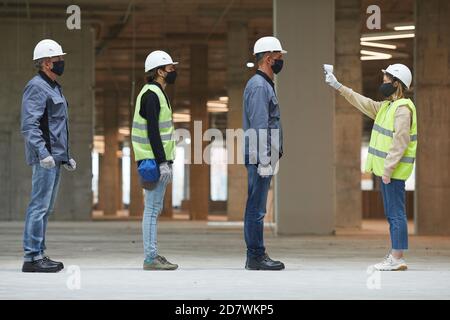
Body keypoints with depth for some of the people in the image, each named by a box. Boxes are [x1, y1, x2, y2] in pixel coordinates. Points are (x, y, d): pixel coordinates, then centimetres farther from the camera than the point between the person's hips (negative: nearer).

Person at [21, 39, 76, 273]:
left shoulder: (54, 87, 21)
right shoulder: (36, 87, -10)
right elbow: (29, 125, -20)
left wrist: (65, 156, 26)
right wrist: (43, 152, -28)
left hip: (55, 157, 10)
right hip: (45, 158, -10)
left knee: (46, 208, 12)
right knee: (39, 206, -10)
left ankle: (38, 254, 16)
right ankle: (32, 257, -9)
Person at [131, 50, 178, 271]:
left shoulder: (155, 94, 18)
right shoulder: (151, 95, -14)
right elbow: (152, 132, -21)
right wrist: (162, 163, -23)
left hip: (157, 161, 11)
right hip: (154, 161, -11)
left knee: (155, 209, 12)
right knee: (152, 209, -8)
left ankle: (153, 255, 17)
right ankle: (150, 258, -7)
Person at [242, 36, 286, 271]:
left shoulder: (265, 84, 20)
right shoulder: (259, 86, -13)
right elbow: (259, 126, -19)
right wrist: (264, 161, -21)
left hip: (261, 157, 11)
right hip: (259, 156, -11)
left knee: (256, 208, 11)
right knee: (256, 208, -8)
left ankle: (256, 255, 15)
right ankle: (256, 257, -6)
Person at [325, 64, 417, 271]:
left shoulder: (402, 108, -14)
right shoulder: (386, 106, 16)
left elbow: (400, 143, -20)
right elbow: (363, 103, 26)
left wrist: (388, 170, -22)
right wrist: (338, 86, 26)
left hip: (394, 172, -10)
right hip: (386, 170, 10)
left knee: (396, 214, -9)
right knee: (392, 214, 11)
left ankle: (397, 258, -8)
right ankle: (394, 256, 16)